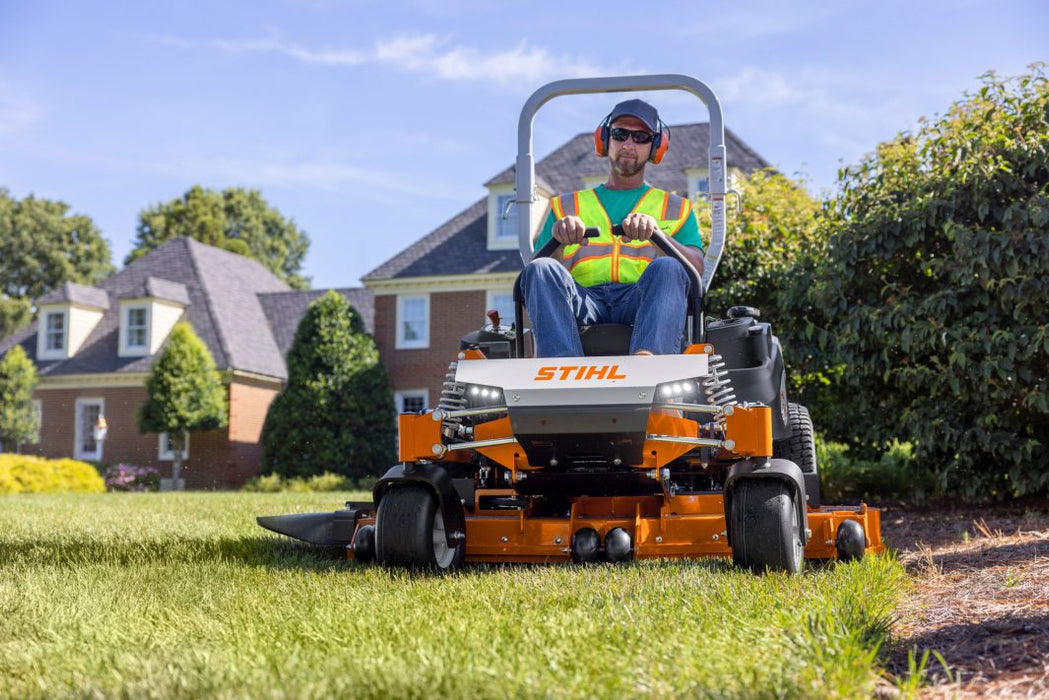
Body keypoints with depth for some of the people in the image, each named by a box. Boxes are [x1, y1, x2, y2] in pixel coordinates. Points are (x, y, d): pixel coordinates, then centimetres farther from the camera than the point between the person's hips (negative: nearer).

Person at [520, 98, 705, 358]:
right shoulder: (566, 205, 30)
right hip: (583, 303, 1)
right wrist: (558, 241, -9)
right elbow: (536, 272, 15)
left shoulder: (676, 207, 28)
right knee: (541, 269, -30)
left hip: (642, 303, -1)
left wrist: (654, 233, -12)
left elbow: (696, 268, 8)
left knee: (667, 268, -33)